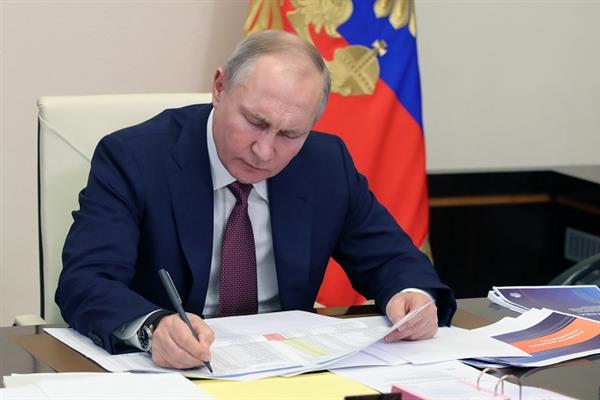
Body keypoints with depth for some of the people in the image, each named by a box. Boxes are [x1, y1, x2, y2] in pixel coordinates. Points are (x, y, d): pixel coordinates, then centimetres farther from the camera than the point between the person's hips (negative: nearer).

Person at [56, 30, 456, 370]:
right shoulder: (134, 158, -12)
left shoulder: (328, 163, 0)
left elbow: (390, 258, 8)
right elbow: (84, 282, -23)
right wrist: (154, 326, -44)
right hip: (165, 370, -3)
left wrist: (413, 296, -16)